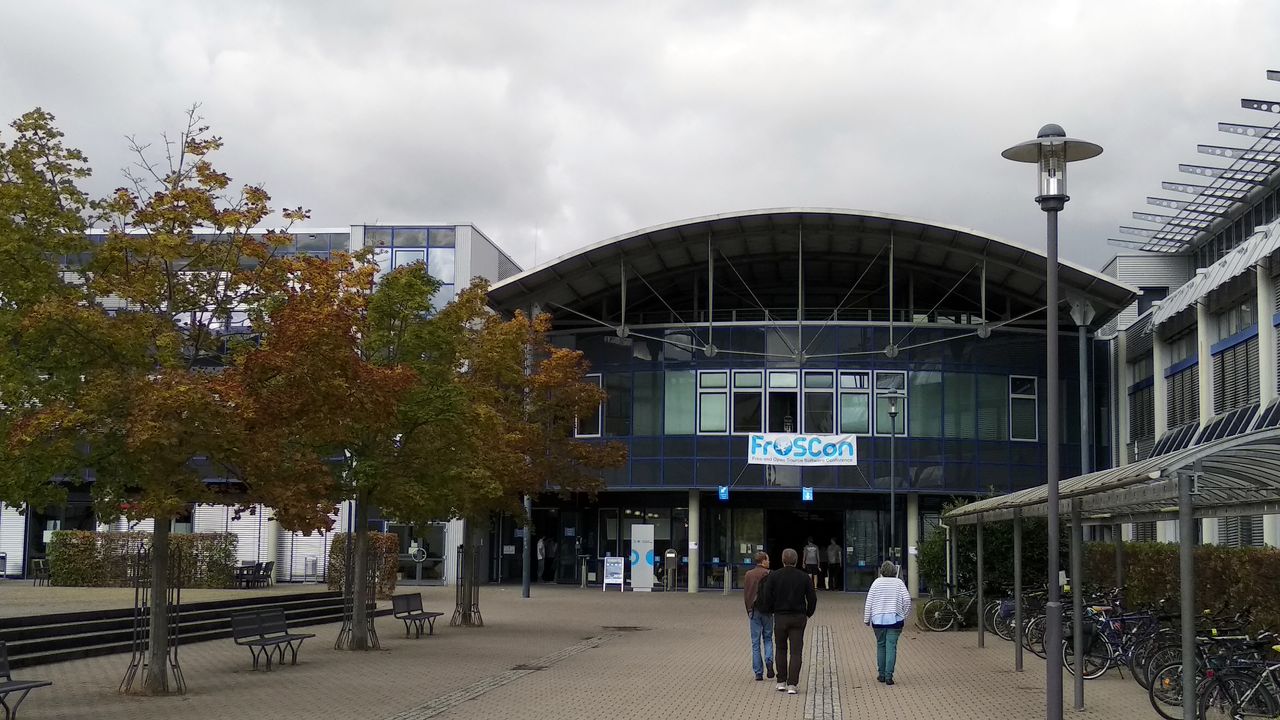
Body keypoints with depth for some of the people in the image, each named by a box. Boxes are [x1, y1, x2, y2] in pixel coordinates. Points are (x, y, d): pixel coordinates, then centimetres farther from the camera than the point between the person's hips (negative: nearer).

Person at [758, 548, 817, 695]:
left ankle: (781, 682, 16)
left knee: (781, 650, 16)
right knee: (796, 652, 1)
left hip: (780, 617, 0)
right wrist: (808, 614, 16)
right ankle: (792, 684, -7)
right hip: (798, 618, 0)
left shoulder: (774, 576, -4)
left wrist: (769, 611, 9)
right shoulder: (803, 577, -1)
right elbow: (812, 598, 1)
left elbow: (766, 596, -8)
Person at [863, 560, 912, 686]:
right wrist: (904, 615, 7)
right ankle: (889, 676, -8)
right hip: (895, 619, -1)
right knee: (891, 647, -1)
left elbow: (869, 602, -2)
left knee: (881, 646, 13)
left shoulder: (877, 582, -1)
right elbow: (907, 600, -6)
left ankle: (881, 674, 16)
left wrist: (867, 619, 5)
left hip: (878, 619, 1)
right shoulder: (899, 583, 0)